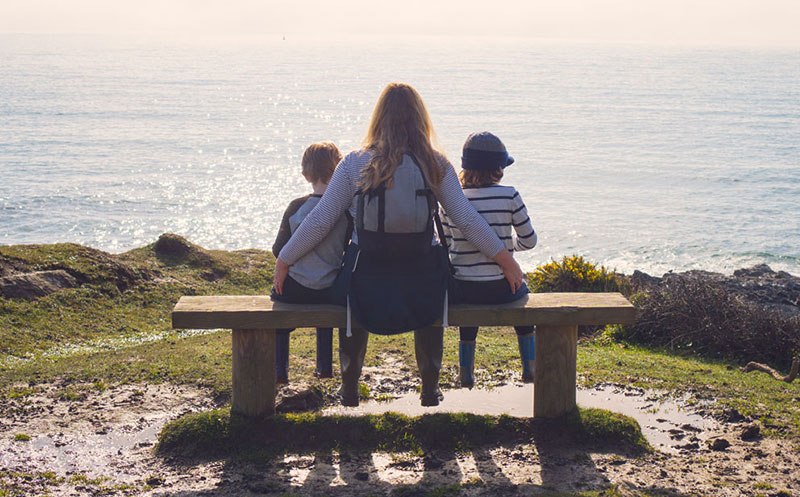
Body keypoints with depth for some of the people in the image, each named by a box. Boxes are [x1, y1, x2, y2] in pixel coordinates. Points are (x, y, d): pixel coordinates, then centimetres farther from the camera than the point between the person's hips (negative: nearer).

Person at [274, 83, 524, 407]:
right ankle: (430, 389, 39)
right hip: (420, 277, 1)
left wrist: (284, 260, 9)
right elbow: (466, 220, -5)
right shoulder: (436, 165, -4)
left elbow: (319, 222, -3)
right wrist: (505, 258, 4)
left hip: (368, 277, 0)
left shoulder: (355, 164, -5)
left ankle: (350, 387, 40)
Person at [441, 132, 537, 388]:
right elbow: (529, 240, -2)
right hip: (500, 288, -1)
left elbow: (447, 246, 4)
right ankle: (530, 367, 36)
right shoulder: (509, 196, -10)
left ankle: (466, 371, 41)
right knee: (521, 294, 33)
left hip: (460, 290, 2)